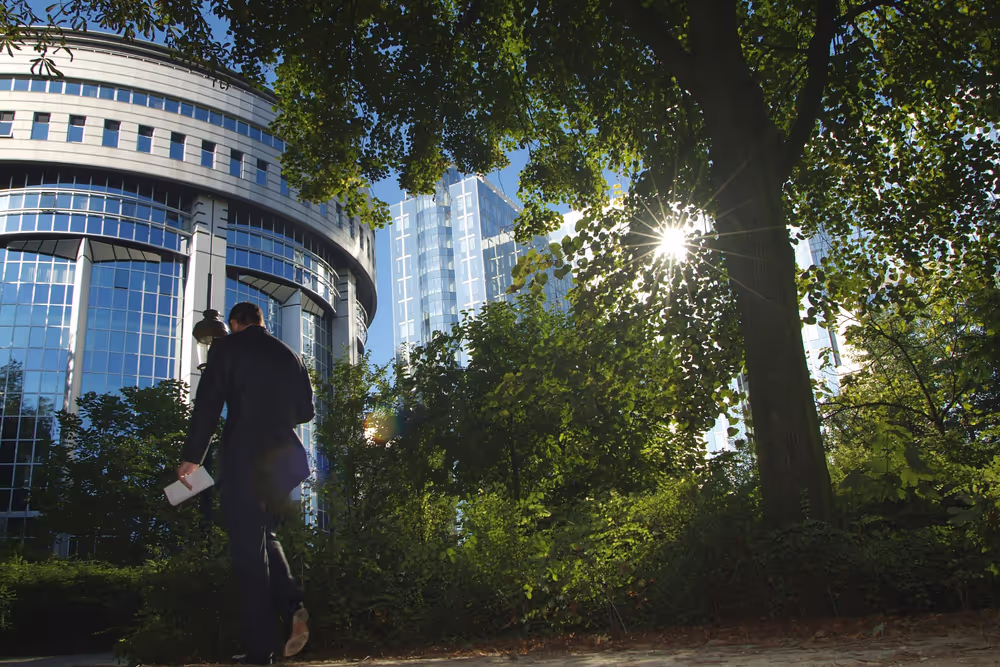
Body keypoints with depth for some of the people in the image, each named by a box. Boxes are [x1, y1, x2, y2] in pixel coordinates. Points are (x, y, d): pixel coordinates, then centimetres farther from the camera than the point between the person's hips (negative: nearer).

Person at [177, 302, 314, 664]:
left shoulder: (226, 347, 2)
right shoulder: (290, 355, 15)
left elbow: (207, 404, -6)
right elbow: (305, 411, 16)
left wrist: (192, 457, -3)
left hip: (244, 457, -4)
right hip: (284, 458, 5)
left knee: (248, 547, -1)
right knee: (263, 535, 20)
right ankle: (292, 606, -3)